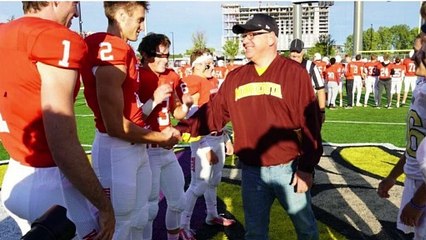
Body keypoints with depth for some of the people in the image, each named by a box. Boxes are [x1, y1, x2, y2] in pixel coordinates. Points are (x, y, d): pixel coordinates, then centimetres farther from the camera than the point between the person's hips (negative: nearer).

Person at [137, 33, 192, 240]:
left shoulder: (172, 77, 8)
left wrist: (186, 105, -5)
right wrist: (154, 100, -25)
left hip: (167, 151, 7)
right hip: (146, 152, -7)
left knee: (178, 201, 17)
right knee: (149, 207, 1)